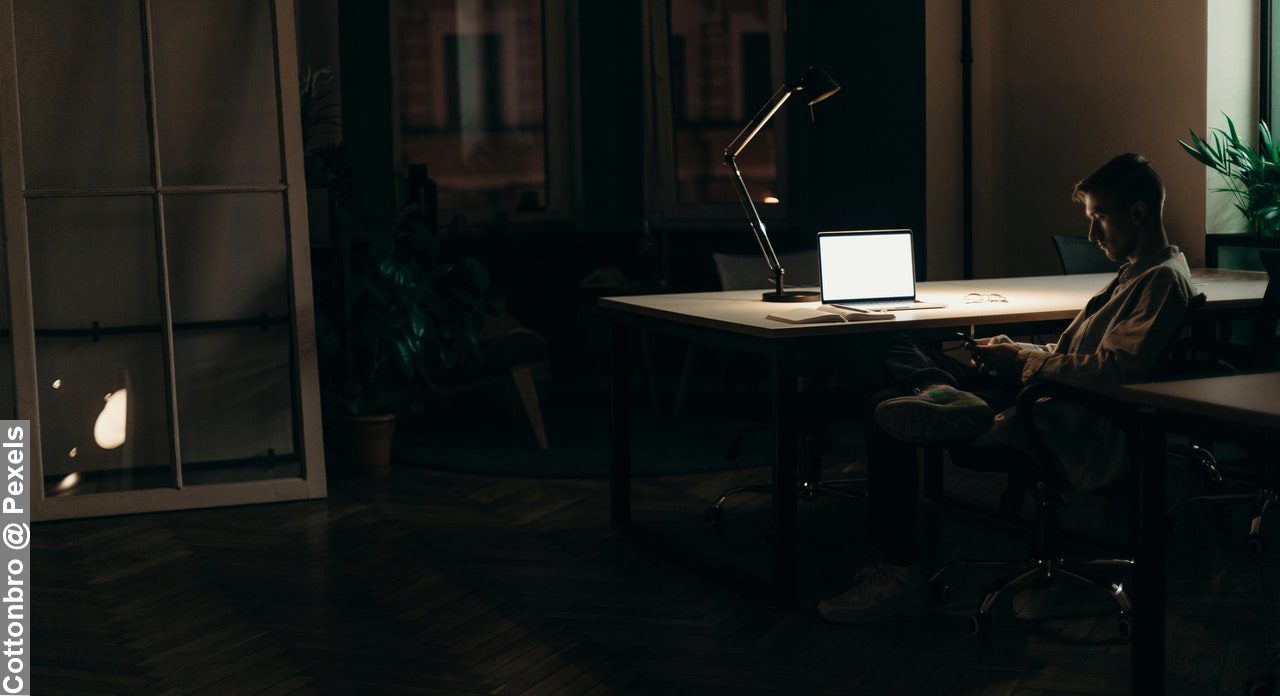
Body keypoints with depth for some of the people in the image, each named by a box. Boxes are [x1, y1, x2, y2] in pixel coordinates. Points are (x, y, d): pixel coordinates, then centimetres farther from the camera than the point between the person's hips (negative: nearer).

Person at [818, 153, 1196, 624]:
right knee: (894, 348, 9)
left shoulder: (1164, 280, -11)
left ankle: (898, 576, -12)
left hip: (1066, 436, -11)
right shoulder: (1136, 272, 20)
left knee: (886, 418, -17)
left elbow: (1110, 369, -22)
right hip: (1042, 394, 11)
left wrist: (1023, 359, -12)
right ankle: (941, 389, -19)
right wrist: (1015, 353, 6)